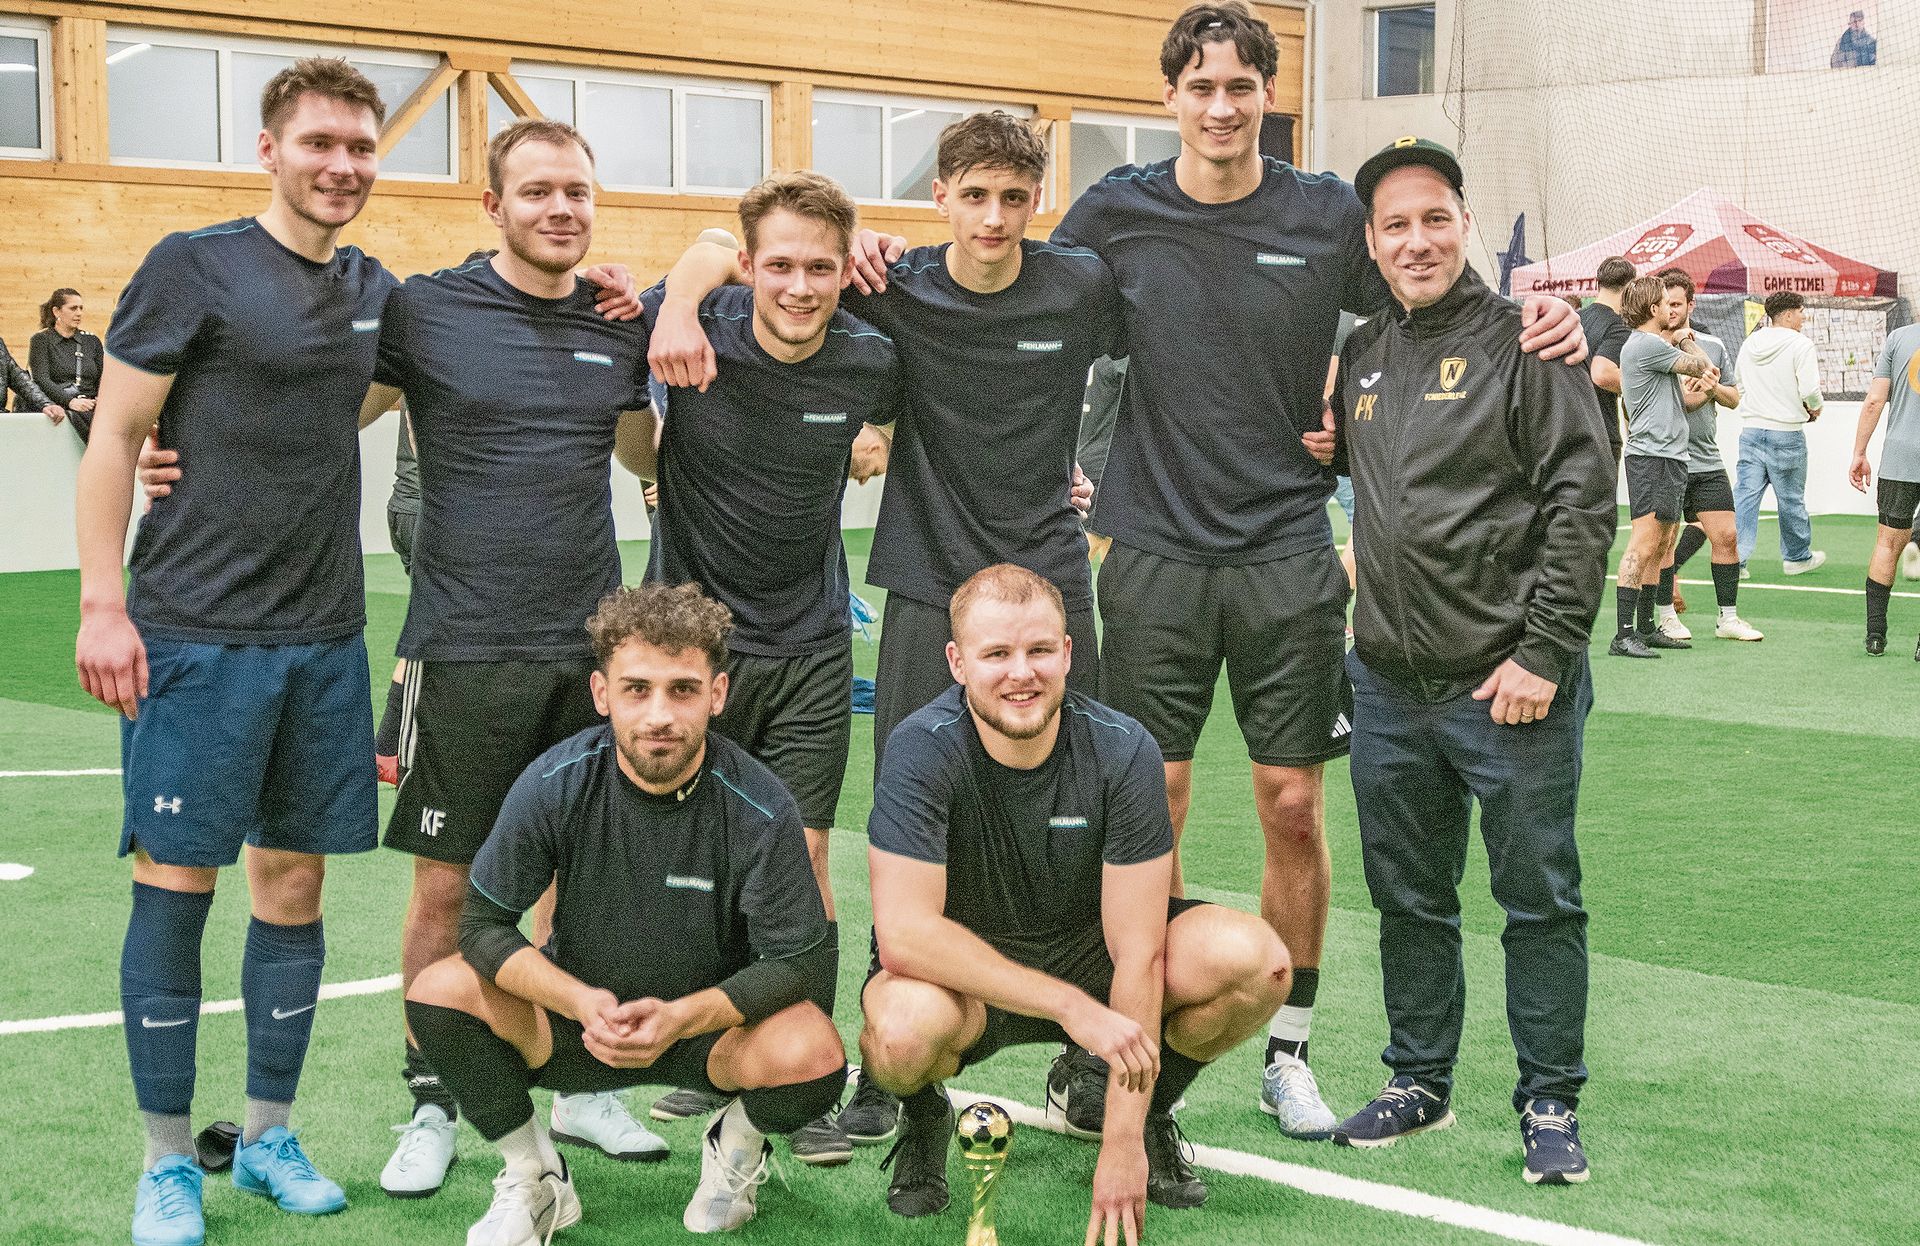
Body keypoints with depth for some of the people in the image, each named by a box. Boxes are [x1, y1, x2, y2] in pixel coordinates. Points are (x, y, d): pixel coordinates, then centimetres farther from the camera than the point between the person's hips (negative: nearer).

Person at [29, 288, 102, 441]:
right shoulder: (41, 340, 10)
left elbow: (103, 378, 18)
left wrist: (101, 397, -7)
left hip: (89, 404, 3)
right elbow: (41, 379, -4)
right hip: (58, 405, -3)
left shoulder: (92, 341, 24)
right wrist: (70, 401, -20)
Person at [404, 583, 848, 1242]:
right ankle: (533, 1178, 0)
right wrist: (580, 1002, -29)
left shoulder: (761, 808, -21)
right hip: (580, 1012, 2)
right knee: (439, 991, -23)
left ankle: (737, 1145, 6)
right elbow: (483, 925, -12)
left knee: (813, 1057, -32)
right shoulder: (555, 784, -17)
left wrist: (682, 1016, -32)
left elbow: (799, 960, -16)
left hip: (712, 1021, -1)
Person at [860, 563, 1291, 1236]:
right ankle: (923, 1116, 2)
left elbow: (1136, 949, -20)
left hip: (1089, 949, 2)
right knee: (903, 1031, -39)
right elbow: (904, 933, -30)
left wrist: (1122, 1146, -25)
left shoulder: (1122, 749, -18)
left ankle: (1146, 1111, 7)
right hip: (964, 972, -2)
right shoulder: (923, 750, -23)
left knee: (1254, 960, -24)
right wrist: (1072, 1007, -35)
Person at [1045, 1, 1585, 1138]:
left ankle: (1290, 1050, 18)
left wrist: (1544, 315, -12)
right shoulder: (1116, 213, 2)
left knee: (1294, 808, 4)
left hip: (1288, 557, 0)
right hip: (1156, 557, 0)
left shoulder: (1330, 216, 1)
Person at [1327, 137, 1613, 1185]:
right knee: (1408, 899, 14)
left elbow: (1582, 501, -11)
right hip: (1388, 685, 6)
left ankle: (1550, 1101, 14)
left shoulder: (1523, 342, -6)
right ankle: (1419, 1083, 27)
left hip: (1510, 682, -6)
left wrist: (1545, 651, -15)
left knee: (1539, 899, 3)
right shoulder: (1361, 359, 11)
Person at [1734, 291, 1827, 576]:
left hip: (1751, 431, 5)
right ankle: (1797, 557, 23)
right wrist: (1815, 408, 4)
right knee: (1791, 499, 9)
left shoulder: (1749, 344, 8)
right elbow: (1810, 391, -17)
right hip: (1786, 434, -5)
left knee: (1745, 496, 2)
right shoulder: (1800, 345, -11)